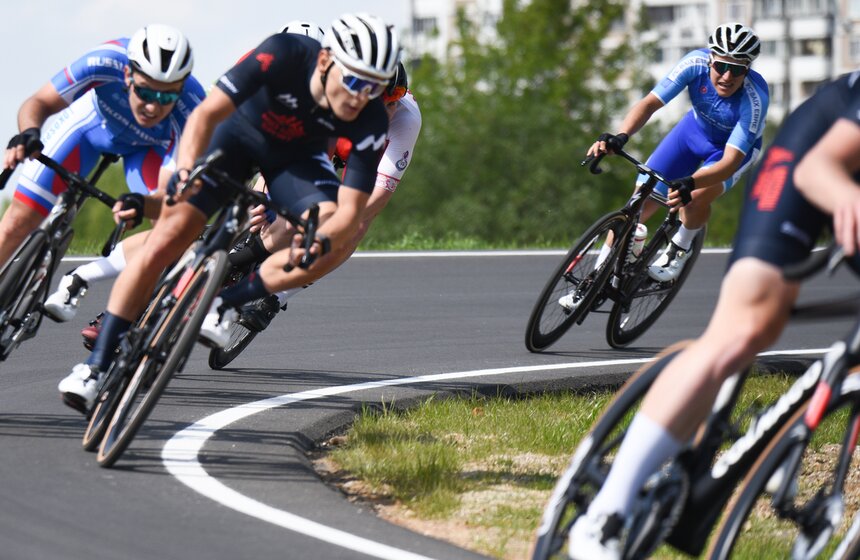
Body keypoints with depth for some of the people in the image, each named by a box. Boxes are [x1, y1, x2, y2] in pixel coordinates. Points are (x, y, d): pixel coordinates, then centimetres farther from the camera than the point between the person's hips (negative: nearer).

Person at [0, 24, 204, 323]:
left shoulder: (192, 112, -40)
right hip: (92, 123, 0)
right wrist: (28, 134, -46)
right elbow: (39, 102, -24)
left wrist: (142, 205, -63)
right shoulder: (104, 64, -39)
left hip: (147, 146, 0)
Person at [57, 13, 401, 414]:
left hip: (296, 157, 2)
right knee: (168, 237, -17)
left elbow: (350, 212, -32)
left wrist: (322, 241, -54)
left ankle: (227, 303, -10)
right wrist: (186, 169, -57)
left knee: (334, 241, -27)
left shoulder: (370, 123, -29)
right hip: (239, 131, -2)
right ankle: (97, 364, -11)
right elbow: (206, 114, -38)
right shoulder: (284, 55, -36)